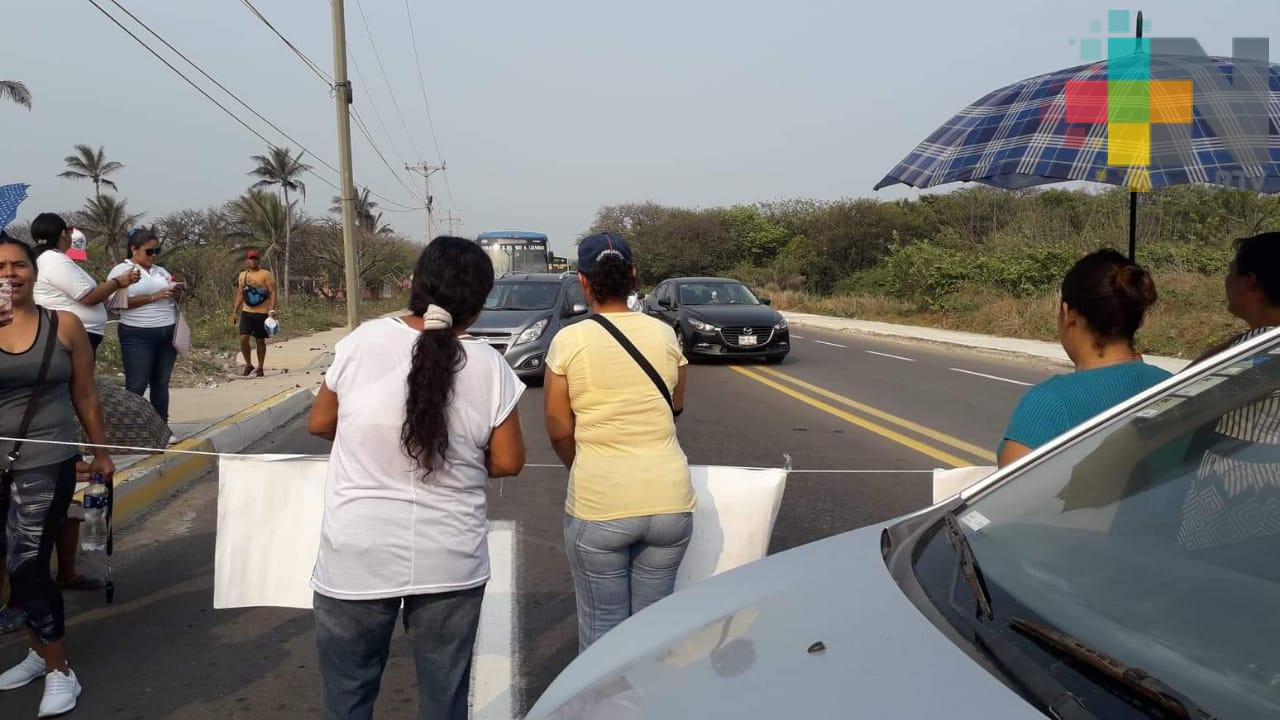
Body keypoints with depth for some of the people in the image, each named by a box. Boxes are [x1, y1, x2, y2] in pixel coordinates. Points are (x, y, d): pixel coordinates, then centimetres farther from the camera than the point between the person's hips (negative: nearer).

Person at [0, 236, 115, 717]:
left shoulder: (63, 325, -2)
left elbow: (84, 395, 5)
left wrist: (100, 451, 8)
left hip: (46, 462, -3)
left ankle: (60, 672, 5)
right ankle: (41, 651, 32)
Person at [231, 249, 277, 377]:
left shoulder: (266, 274, -4)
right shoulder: (242, 275, 11)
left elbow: (272, 293, -7)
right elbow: (240, 294, 18)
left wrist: (272, 310, -18)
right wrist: (235, 311, 14)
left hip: (262, 313, -3)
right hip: (247, 312, 4)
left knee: (260, 341, 4)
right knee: (243, 338, -9)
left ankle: (260, 367, 17)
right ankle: (248, 364, 9)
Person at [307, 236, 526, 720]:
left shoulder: (363, 341, -8)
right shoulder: (489, 366, -8)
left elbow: (320, 423, 5)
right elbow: (508, 461, -2)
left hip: (358, 557, 0)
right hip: (450, 560, 1)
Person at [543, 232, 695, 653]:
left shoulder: (569, 341, -6)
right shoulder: (664, 335, 3)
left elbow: (558, 429, -1)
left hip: (598, 505, -3)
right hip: (670, 500, 3)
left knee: (602, 628, 10)